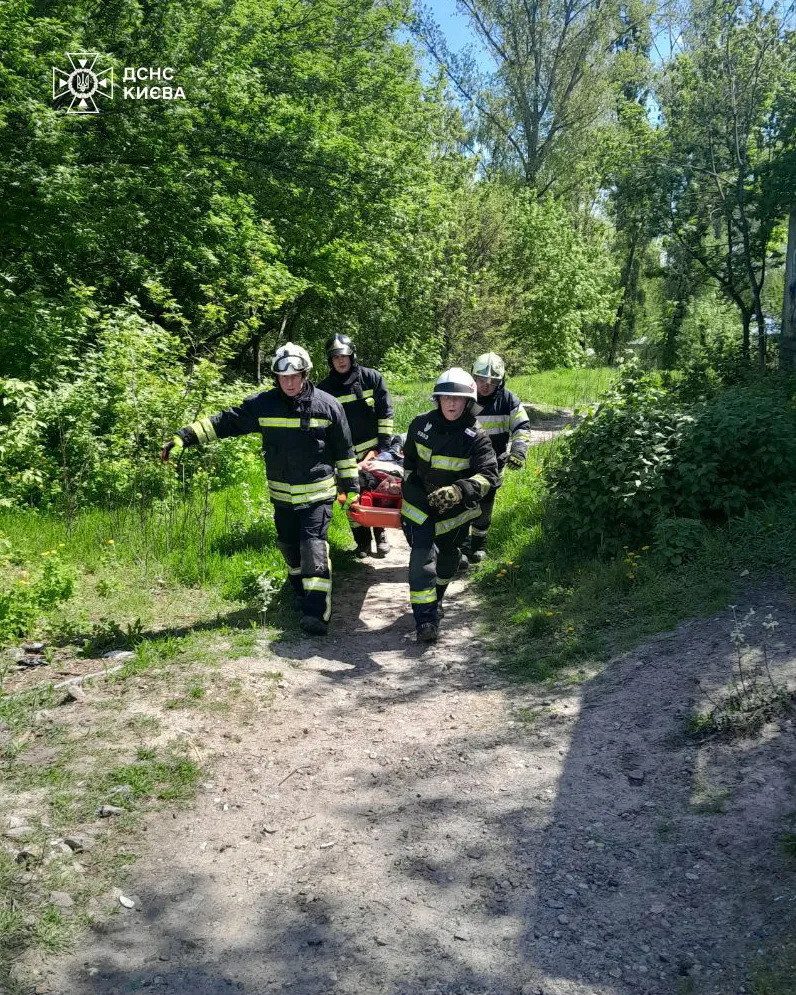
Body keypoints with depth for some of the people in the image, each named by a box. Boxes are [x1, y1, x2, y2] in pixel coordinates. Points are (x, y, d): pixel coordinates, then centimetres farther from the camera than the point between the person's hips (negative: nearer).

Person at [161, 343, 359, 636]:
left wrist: (351, 486, 2)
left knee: (314, 549, -14)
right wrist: (184, 437, -10)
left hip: (318, 493, -4)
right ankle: (302, 594, 40)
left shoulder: (327, 405, -7)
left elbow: (344, 450, 1)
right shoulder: (262, 404, -4)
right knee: (289, 546, 16)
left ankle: (316, 613, -14)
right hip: (281, 494, 4)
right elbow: (223, 422, -3)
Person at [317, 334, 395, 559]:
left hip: (374, 450, 0)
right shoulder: (325, 388, -1)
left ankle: (380, 535, 25)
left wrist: (384, 445, -5)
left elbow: (385, 413, 0)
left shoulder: (372, 378, -3)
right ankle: (363, 541, 17)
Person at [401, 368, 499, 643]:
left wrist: (458, 491, -47)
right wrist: (409, 484, 19)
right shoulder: (421, 424, -9)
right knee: (422, 560, -14)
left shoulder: (476, 437, -18)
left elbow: (488, 475, -30)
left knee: (446, 560, 20)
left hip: (455, 511, 0)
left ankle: (435, 600, 49)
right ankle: (426, 619, -8)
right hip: (419, 506, 0)